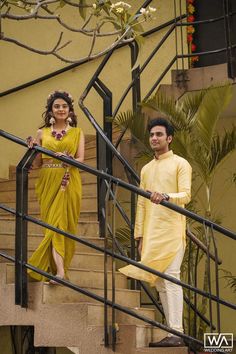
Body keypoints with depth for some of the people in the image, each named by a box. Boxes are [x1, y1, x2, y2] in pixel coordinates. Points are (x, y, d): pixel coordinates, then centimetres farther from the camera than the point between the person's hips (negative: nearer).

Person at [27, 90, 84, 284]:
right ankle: (60, 270, -10)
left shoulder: (77, 133, 9)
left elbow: (81, 159, -2)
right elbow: (37, 163, 10)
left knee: (63, 222, -5)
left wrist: (67, 158, -21)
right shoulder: (42, 133, 10)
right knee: (53, 223, -5)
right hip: (48, 182, 1)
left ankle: (56, 267, 4)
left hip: (69, 182, -1)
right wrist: (32, 149, -8)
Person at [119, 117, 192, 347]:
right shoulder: (146, 169, 21)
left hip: (171, 231, -6)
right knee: (158, 281, 4)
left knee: (170, 278, -12)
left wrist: (166, 196, -29)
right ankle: (172, 331, 9)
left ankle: (176, 333, -11)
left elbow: (186, 195, -9)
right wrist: (139, 235, 12)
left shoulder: (180, 164, 3)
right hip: (151, 233, 6)